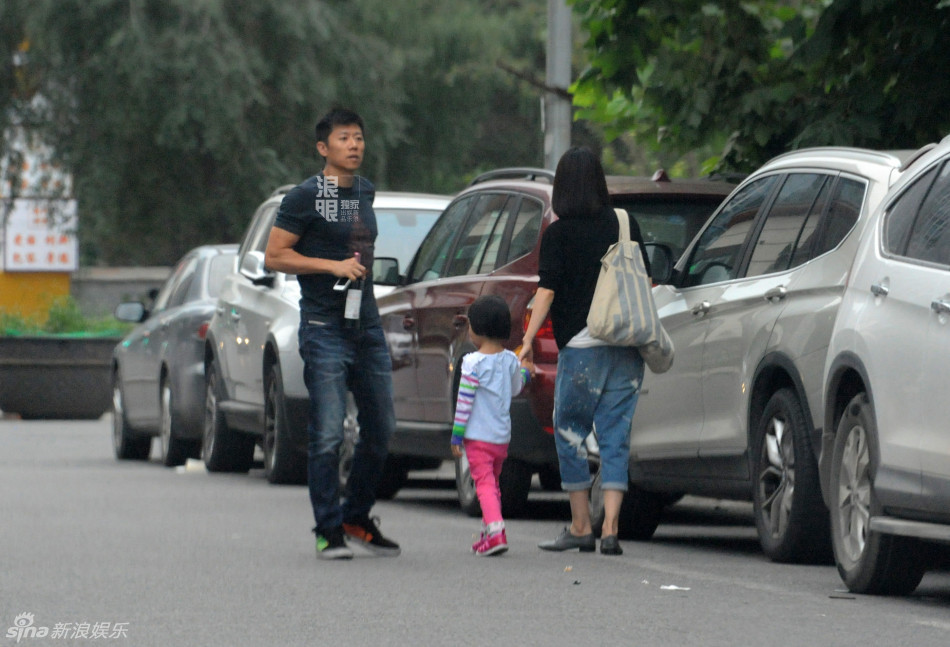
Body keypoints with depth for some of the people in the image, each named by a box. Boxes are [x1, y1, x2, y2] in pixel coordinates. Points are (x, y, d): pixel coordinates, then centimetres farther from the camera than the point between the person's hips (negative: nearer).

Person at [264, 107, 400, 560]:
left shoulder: (365, 192, 15)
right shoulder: (305, 197, -6)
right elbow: (274, 256, -10)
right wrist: (333, 266, -15)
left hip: (367, 326, 7)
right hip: (324, 330, -7)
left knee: (381, 429, 9)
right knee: (328, 434, -8)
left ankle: (358, 518, 24)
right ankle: (329, 531, -1)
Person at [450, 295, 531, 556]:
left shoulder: (473, 363, -14)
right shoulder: (511, 360, 5)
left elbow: (464, 402, -14)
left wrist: (456, 436, -8)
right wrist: (524, 374, 44)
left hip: (478, 436, -6)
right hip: (503, 436, 6)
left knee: (484, 483, -11)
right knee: (493, 483, 20)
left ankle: (495, 532, -28)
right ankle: (489, 533, 27)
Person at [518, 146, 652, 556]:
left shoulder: (558, 234, -5)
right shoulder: (626, 226, 7)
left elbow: (546, 292, -10)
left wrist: (528, 341, -6)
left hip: (581, 345, -4)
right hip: (627, 345, 4)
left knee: (570, 433, 9)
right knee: (615, 436, 5)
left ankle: (580, 528, 9)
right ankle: (610, 530, -3)